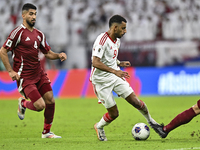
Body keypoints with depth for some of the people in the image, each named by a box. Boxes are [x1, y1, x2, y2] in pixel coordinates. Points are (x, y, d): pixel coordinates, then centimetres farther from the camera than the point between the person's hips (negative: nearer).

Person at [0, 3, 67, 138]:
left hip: (39, 73, 7)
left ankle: (47, 132, 15)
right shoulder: (18, 32, -12)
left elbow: (47, 53, 20)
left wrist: (58, 55, -2)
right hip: (24, 76, -7)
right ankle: (23, 104, 21)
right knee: (40, 105, -14)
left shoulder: (39, 34, 10)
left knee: (50, 100, -1)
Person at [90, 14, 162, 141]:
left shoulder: (117, 40, 7)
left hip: (116, 76, 7)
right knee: (114, 114, -2)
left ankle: (151, 121, 19)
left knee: (135, 101, -4)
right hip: (102, 80, -7)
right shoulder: (102, 40, -21)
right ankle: (99, 127, 27)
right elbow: (95, 63, -30)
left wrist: (119, 63, 2)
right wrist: (114, 71, -34)